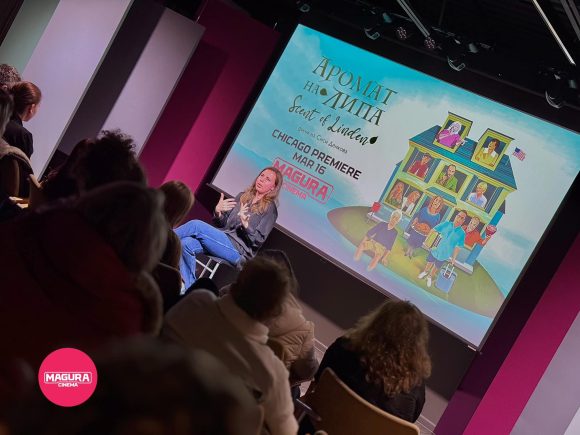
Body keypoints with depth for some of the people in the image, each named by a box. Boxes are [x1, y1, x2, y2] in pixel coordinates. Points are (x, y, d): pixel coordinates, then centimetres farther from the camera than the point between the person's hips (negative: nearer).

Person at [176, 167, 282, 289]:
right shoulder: (242, 196, 17)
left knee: (197, 225, -24)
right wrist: (218, 211, -5)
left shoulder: (270, 209, 1)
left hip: (238, 251, -5)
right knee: (186, 244, -24)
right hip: (221, 240, 6)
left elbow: (258, 241, -6)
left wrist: (245, 224, -24)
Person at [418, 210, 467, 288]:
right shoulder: (446, 224, -17)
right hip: (434, 250, 0)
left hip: (444, 255, 0)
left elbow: (457, 247, -9)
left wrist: (454, 258, -2)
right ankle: (425, 272, 55)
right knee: (429, 262, 26)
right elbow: (433, 230, -10)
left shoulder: (461, 233, -19)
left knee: (436, 267, 23)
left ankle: (430, 277, 51)